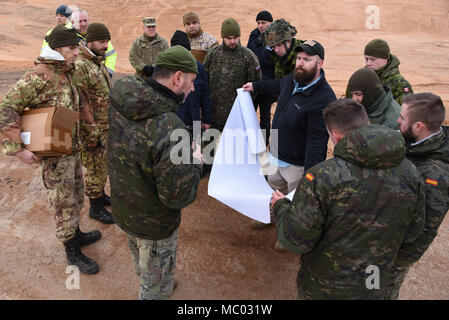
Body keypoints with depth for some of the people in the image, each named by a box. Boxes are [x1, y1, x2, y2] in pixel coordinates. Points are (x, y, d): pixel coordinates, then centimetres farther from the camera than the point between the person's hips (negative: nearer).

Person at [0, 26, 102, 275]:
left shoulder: (64, 72, 7)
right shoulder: (39, 76, -21)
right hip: (54, 154, -8)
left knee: (76, 197, 22)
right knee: (64, 204, 4)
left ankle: (76, 234, 43)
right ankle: (72, 253, 21)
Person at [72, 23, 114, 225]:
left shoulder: (99, 62, 10)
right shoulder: (79, 66, -21)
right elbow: (82, 103, -23)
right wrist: (92, 134, -21)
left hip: (106, 126, 9)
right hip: (92, 130, -9)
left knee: (102, 166, 22)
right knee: (95, 169, 4)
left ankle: (100, 195, 41)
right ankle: (95, 208, 20)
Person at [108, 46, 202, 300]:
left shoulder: (119, 106, -12)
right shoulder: (170, 130, -37)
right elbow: (179, 196, -30)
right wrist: (195, 162, -13)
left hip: (123, 209, 8)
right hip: (154, 226, -8)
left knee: (143, 268, 37)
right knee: (157, 288, 20)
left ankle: (146, 288, 65)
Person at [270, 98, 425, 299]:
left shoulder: (321, 178, -31)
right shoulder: (411, 174, -14)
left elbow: (295, 241, -21)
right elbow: (412, 234, 0)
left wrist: (281, 207, -3)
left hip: (322, 290, -4)